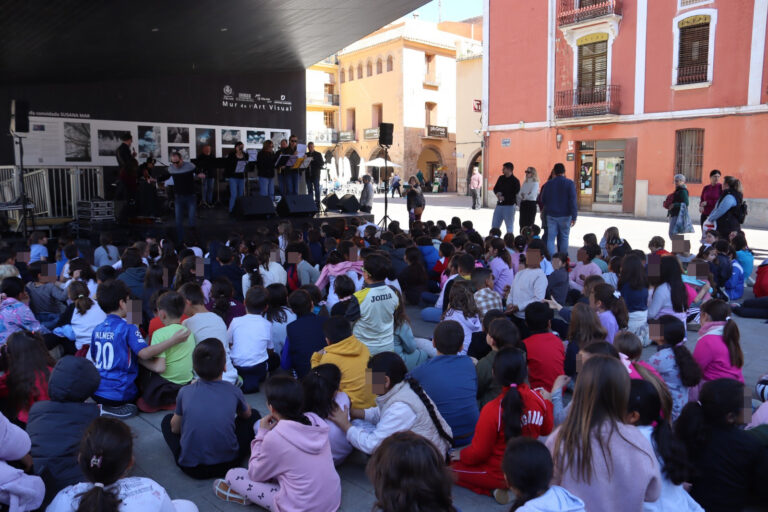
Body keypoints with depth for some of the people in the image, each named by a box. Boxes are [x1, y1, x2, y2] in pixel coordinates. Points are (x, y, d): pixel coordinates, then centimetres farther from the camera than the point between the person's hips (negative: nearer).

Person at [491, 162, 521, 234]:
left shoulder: (515, 181, -9)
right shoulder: (501, 178, 10)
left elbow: (515, 194, -12)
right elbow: (495, 188, 16)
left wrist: (504, 197, -16)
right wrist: (497, 193, -5)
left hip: (509, 205, -6)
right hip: (499, 204, 6)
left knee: (509, 225, 3)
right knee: (494, 224, 10)